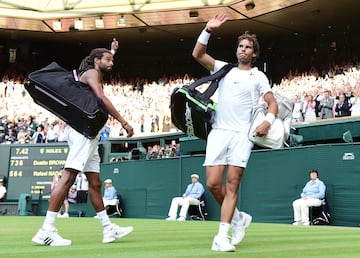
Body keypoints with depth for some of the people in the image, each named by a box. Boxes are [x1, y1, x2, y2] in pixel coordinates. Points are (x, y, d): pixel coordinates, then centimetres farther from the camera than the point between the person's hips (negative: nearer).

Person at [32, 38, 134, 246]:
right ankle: (47, 230, -23)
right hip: (82, 129, -11)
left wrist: (113, 51, 54)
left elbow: (105, 67, 54)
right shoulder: (91, 73, -1)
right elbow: (102, 99, -17)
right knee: (69, 176, -18)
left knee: (95, 182, 9)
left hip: (88, 133, 11)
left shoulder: (97, 76, 27)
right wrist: (123, 122, -20)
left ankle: (108, 228, 12)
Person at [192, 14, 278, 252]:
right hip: (218, 132, 3)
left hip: (242, 135, -3)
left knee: (232, 184, -10)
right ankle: (239, 217, 18)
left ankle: (222, 237, -10)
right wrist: (208, 30, -1)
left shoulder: (258, 76, 11)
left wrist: (268, 121, -13)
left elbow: (273, 103, 7)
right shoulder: (224, 68, 17)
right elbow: (198, 54, 9)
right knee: (213, 183, -6)